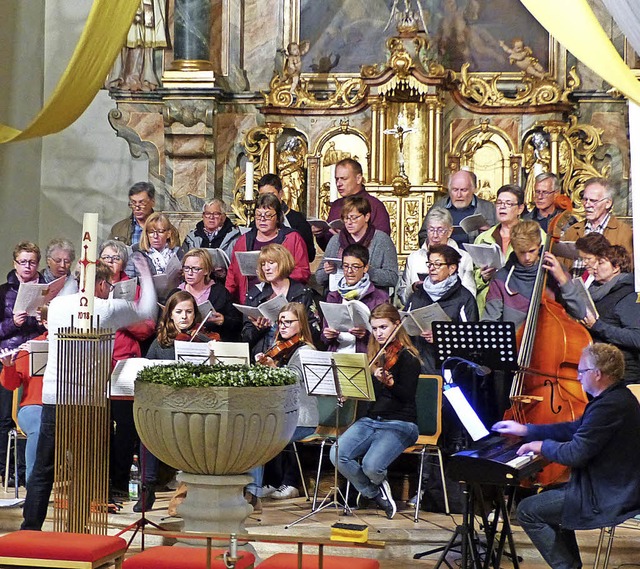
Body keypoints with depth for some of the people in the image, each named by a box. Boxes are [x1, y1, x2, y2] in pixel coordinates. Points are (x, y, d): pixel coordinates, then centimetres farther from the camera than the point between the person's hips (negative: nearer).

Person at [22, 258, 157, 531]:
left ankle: (30, 528, 12)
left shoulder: (57, 305, 7)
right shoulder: (108, 309, -5)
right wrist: (146, 278, 28)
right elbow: (147, 311, 11)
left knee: (43, 469, 10)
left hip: (53, 396, 4)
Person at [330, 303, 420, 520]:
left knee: (371, 465, -30)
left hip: (400, 424, -6)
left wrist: (389, 382, -35)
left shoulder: (407, 357, -5)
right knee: (337, 454, -21)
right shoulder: (373, 355, 15)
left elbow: (407, 396, -17)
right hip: (370, 420, 6)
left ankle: (378, 484, 11)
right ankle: (374, 493, 2)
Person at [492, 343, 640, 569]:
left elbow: (575, 454, -26)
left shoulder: (610, 406, -26)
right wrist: (526, 430, 18)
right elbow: (575, 429, 17)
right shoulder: (618, 397, 8)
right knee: (550, 494, 28)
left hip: (608, 498, -11)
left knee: (527, 511, -4)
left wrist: (543, 446, -7)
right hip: (620, 488, 11)